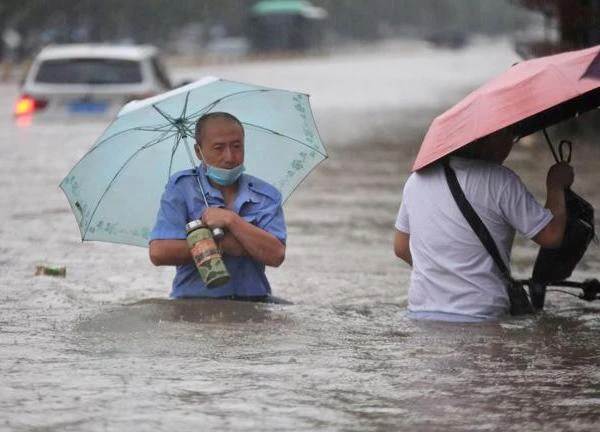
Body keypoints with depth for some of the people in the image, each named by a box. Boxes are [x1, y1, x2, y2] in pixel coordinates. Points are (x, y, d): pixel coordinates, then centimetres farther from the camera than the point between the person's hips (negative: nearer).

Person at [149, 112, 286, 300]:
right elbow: (159, 253, -8)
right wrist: (221, 245, -7)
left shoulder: (266, 195, 10)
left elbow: (276, 256, -5)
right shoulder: (181, 187, 4)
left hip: (252, 303, 2)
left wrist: (231, 220, -11)